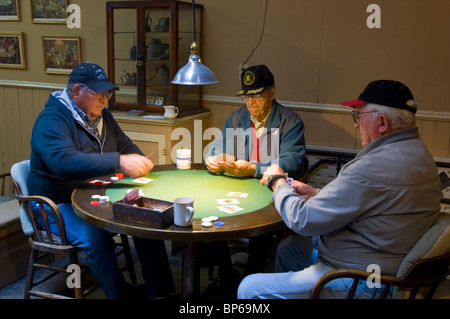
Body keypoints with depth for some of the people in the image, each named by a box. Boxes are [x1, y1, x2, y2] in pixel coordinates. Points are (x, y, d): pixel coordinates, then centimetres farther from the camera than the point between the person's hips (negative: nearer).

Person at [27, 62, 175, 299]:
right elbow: (64, 162, -35)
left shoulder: (102, 115, 11)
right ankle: (120, 293, -16)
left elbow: (126, 147, 20)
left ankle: (160, 289, -5)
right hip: (60, 205, -7)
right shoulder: (51, 120, -16)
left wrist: (139, 162, -4)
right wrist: (118, 162, -42)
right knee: (95, 236, -34)